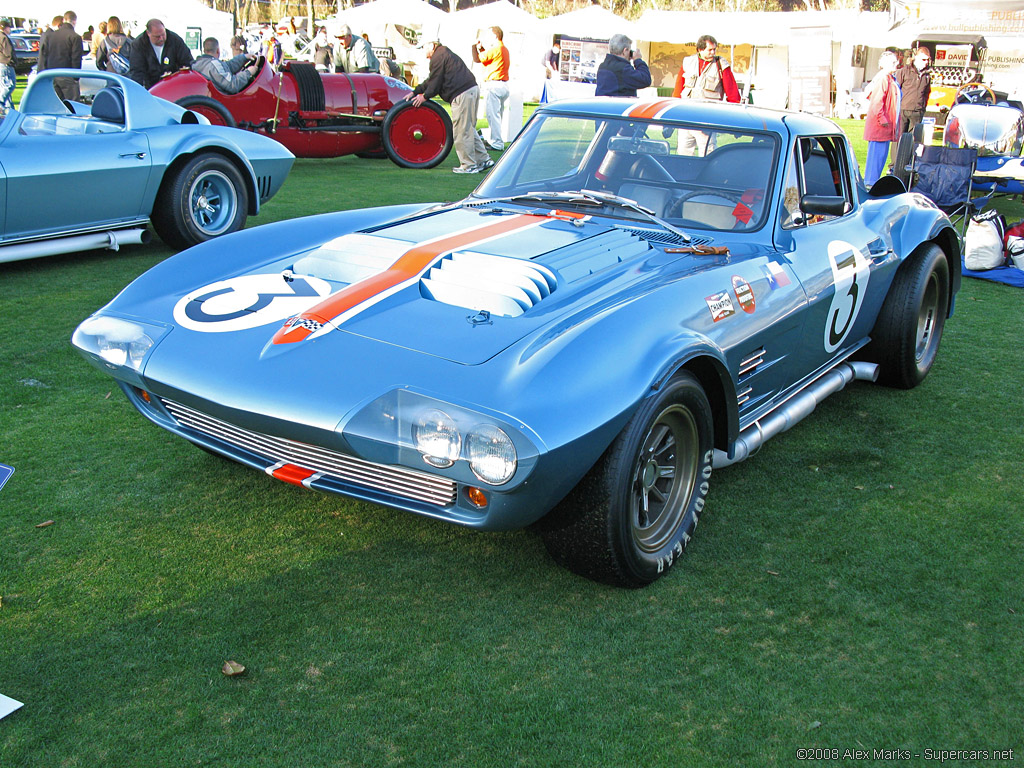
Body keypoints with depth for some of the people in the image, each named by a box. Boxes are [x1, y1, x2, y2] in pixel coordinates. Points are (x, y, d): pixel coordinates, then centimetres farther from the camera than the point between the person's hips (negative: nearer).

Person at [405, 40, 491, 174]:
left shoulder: (438, 56, -6)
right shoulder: (444, 54, 27)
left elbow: (435, 82, -8)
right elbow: (431, 81, 30)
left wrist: (425, 96, 5)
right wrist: (414, 92, 29)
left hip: (462, 94, -10)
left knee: (461, 130, -5)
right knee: (469, 128, 16)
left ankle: (469, 165, -2)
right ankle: (483, 159, 16)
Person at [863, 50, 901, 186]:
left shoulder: (890, 79, 18)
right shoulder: (882, 79, -13)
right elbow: (876, 101, -21)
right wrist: (882, 119, -22)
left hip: (886, 125, 10)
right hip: (879, 125, -10)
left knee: (882, 153, 12)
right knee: (877, 153, -7)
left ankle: (872, 180, 18)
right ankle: (870, 181, -3)